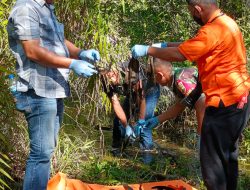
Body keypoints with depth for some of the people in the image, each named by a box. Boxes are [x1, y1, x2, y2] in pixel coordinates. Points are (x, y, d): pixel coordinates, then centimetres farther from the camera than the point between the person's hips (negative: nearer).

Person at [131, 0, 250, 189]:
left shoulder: (213, 30, -22)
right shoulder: (225, 22, 10)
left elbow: (179, 54, -20)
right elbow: (191, 44, 18)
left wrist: (148, 50, -9)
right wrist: (165, 45, 13)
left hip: (225, 102, -10)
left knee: (212, 158, -2)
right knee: (228, 153, 21)